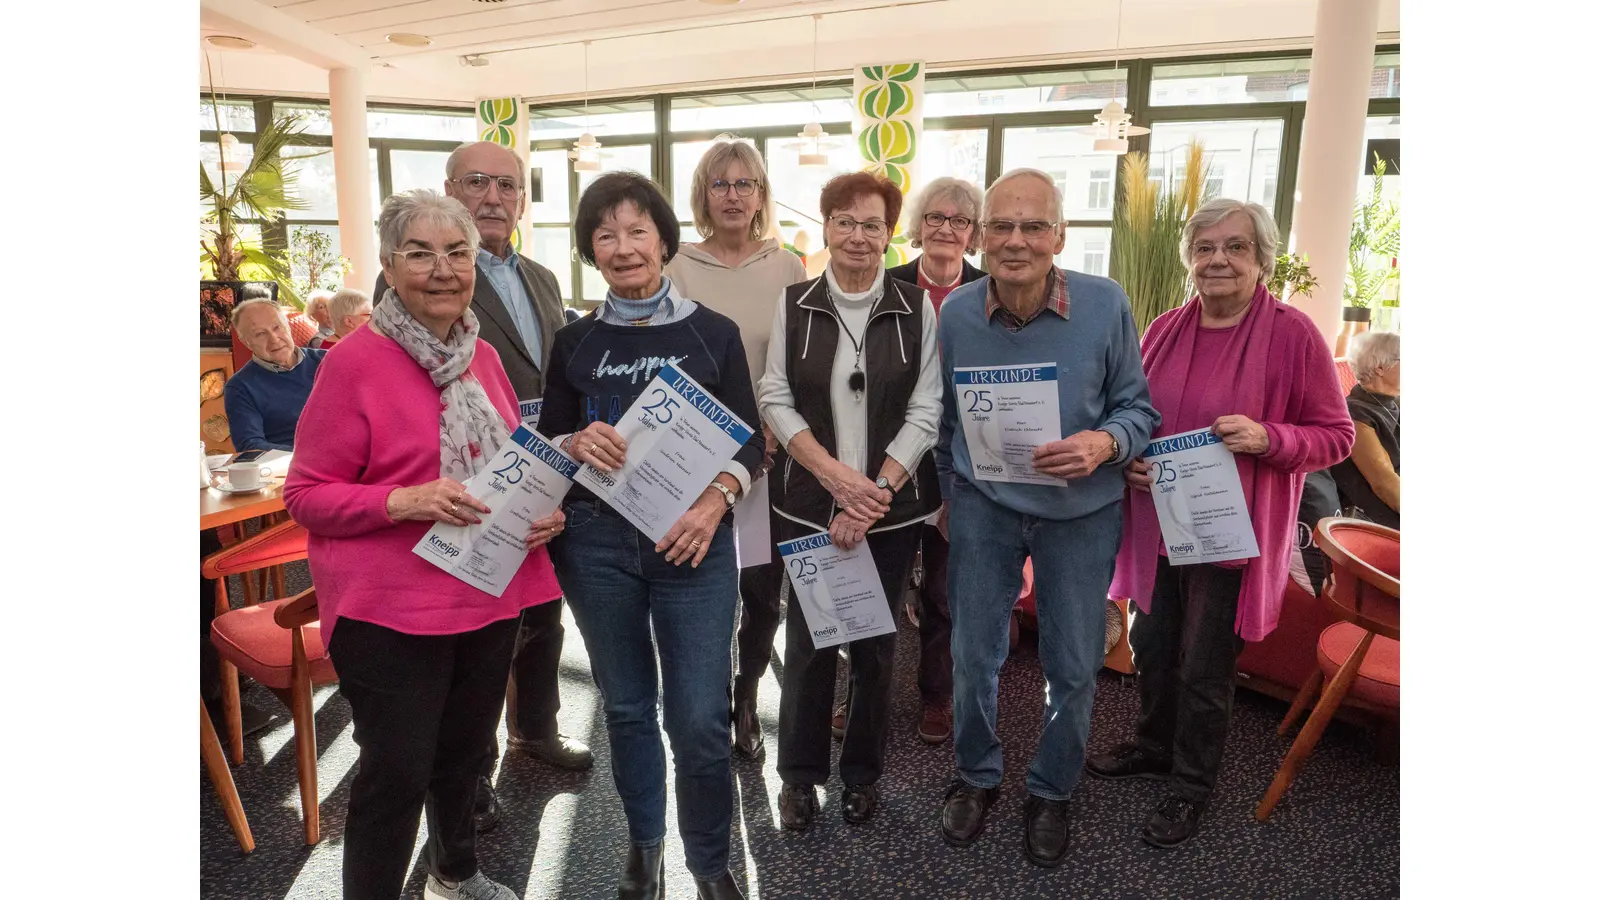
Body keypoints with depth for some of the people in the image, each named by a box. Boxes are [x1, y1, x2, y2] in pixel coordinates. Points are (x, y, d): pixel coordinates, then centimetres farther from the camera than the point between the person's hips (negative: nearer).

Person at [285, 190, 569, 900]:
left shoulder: (483, 356, 6)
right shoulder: (356, 361, -13)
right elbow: (306, 495, -10)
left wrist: (543, 510, -2)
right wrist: (403, 502, -25)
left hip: (489, 596, 6)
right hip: (391, 608, -6)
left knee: (464, 753, 22)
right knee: (395, 775, 3)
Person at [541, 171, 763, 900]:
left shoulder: (714, 333, 0)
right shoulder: (574, 342, 5)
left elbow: (749, 441, 0)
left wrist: (715, 499, -18)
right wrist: (576, 443, -14)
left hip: (694, 541, -2)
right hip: (597, 541, 2)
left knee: (700, 718, -2)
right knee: (626, 706, 15)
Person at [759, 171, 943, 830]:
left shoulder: (916, 308, 0)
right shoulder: (795, 305, 2)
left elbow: (924, 413, -4)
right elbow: (776, 400, -1)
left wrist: (875, 492, -13)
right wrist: (835, 474, -13)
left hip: (893, 506, 0)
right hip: (808, 504, 0)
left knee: (875, 644, 10)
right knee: (808, 640, 6)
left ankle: (863, 773, 31)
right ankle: (799, 774, 26)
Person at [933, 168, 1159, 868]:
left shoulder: (1106, 305, -15)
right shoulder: (956, 313, -10)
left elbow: (1138, 406, -4)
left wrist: (1104, 443, -25)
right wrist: (946, 496, 12)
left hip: (1082, 510, 0)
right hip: (984, 503, 1)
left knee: (1074, 668, 11)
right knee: (973, 656, 11)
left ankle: (1051, 793, 36)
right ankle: (976, 777, 38)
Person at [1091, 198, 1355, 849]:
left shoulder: (1292, 333, -10)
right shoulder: (1164, 330, 5)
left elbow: (1336, 435, -6)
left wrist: (1267, 438, -24)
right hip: (1153, 524, 5)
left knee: (1203, 666, 7)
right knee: (1149, 644, 18)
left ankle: (1191, 786, 28)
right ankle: (1153, 746, 42)